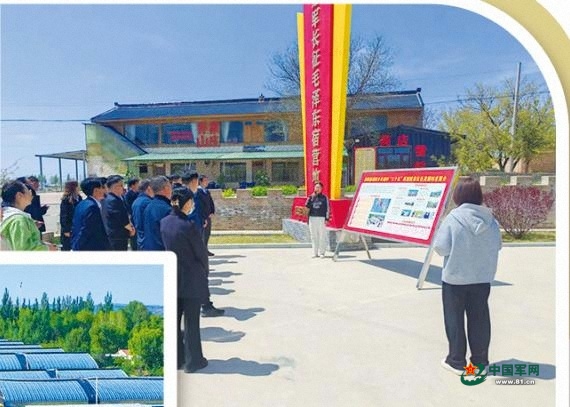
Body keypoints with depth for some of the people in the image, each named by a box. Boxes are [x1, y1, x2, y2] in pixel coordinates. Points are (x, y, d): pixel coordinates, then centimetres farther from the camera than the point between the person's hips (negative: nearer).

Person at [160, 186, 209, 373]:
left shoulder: (164, 222, -3)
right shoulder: (189, 226, -22)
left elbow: (166, 246, 6)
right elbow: (201, 252, -13)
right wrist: (205, 272, 4)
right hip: (191, 279, -6)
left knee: (174, 318, 16)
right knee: (191, 321, 6)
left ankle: (176, 358, 29)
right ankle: (193, 361, 18)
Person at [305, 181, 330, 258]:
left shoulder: (324, 197, 5)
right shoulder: (311, 197, 11)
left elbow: (327, 208, 2)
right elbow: (307, 206, -2)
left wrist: (327, 219, -6)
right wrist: (311, 197, -10)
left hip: (321, 218, -2)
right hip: (312, 218, 2)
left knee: (322, 236, -2)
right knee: (314, 236, 5)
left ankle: (321, 252, 6)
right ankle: (315, 252, 12)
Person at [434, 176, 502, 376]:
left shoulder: (453, 218, -17)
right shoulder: (490, 219, -5)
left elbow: (441, 248, -18)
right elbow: (497, 245, 5)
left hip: (455, 277, -4)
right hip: (482, 278, 4)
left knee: (455, 319, 9)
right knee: (479, 319, 15)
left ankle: (456, 361, 17)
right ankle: (480, 360, 27)